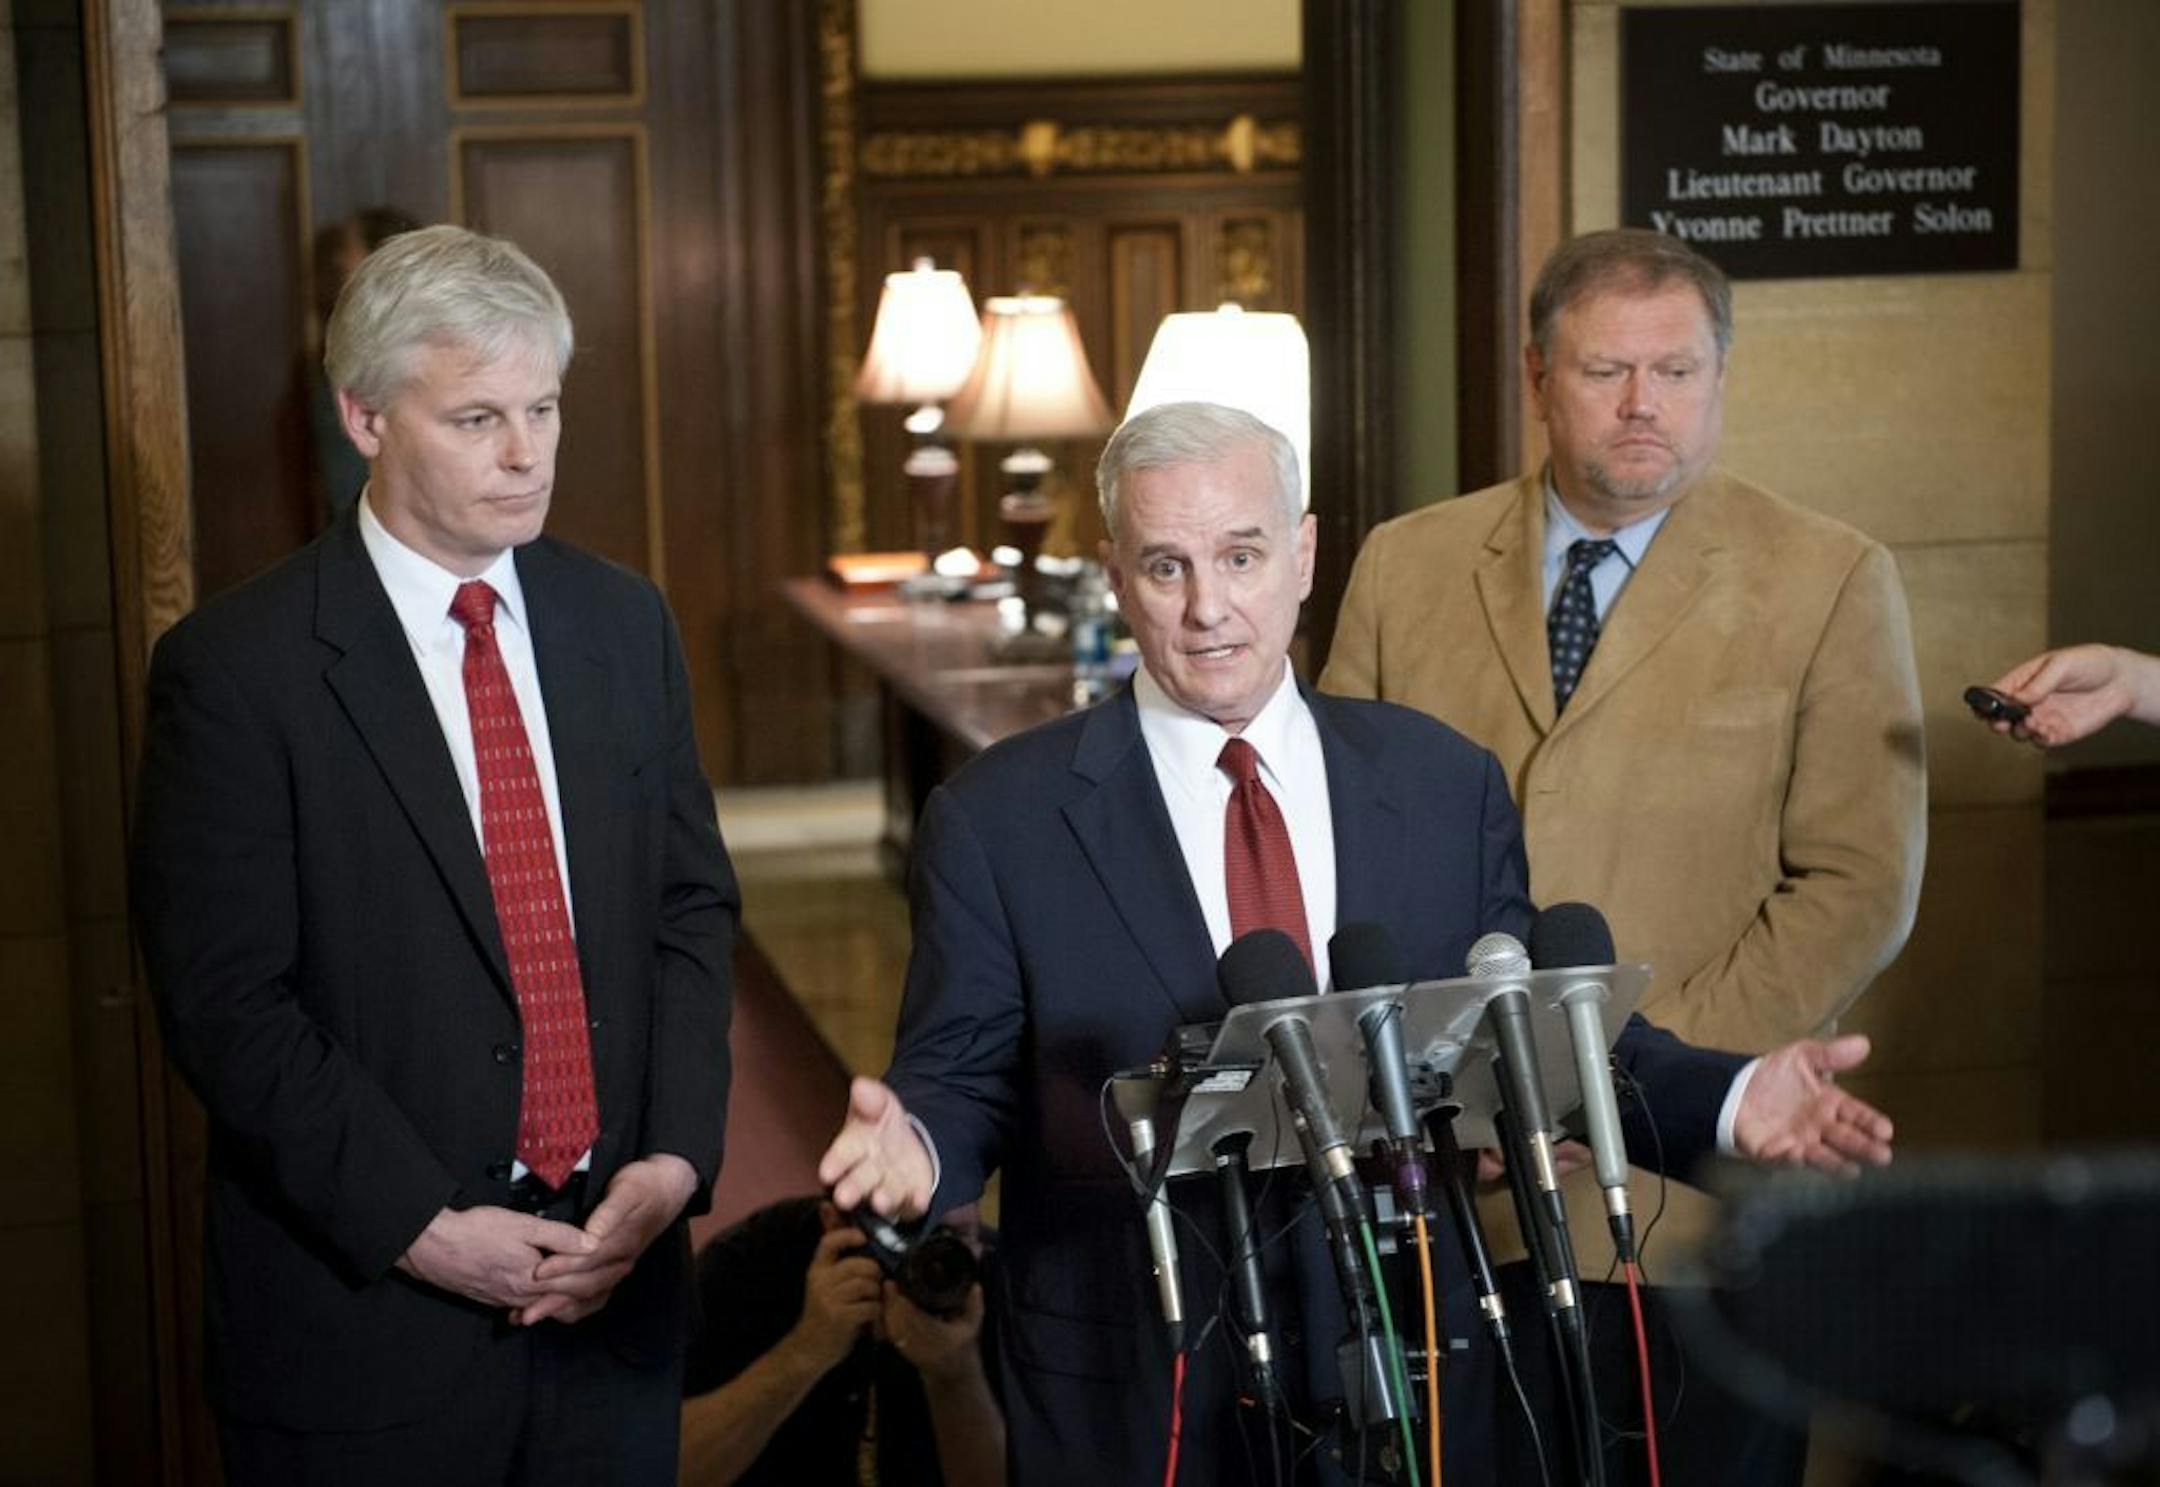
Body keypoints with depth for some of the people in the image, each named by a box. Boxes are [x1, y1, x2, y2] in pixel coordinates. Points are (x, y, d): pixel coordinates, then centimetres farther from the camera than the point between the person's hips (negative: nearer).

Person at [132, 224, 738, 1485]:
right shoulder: (236, 669, -9)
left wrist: (676, 1157, -5)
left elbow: (692, 904, 8)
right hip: (369, 1312, -4)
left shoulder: (625, 623, 6)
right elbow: (225, 1001, -12)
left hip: (617, 1274, 4)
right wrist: (422, 1229, -15)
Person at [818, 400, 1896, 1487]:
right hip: (1125, 1393, -2)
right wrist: (914, 1145, -26)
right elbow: (963, 1082, -3)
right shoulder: (996, 818, -5)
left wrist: (1725, 1100, -9)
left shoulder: (1448, 784, 3)